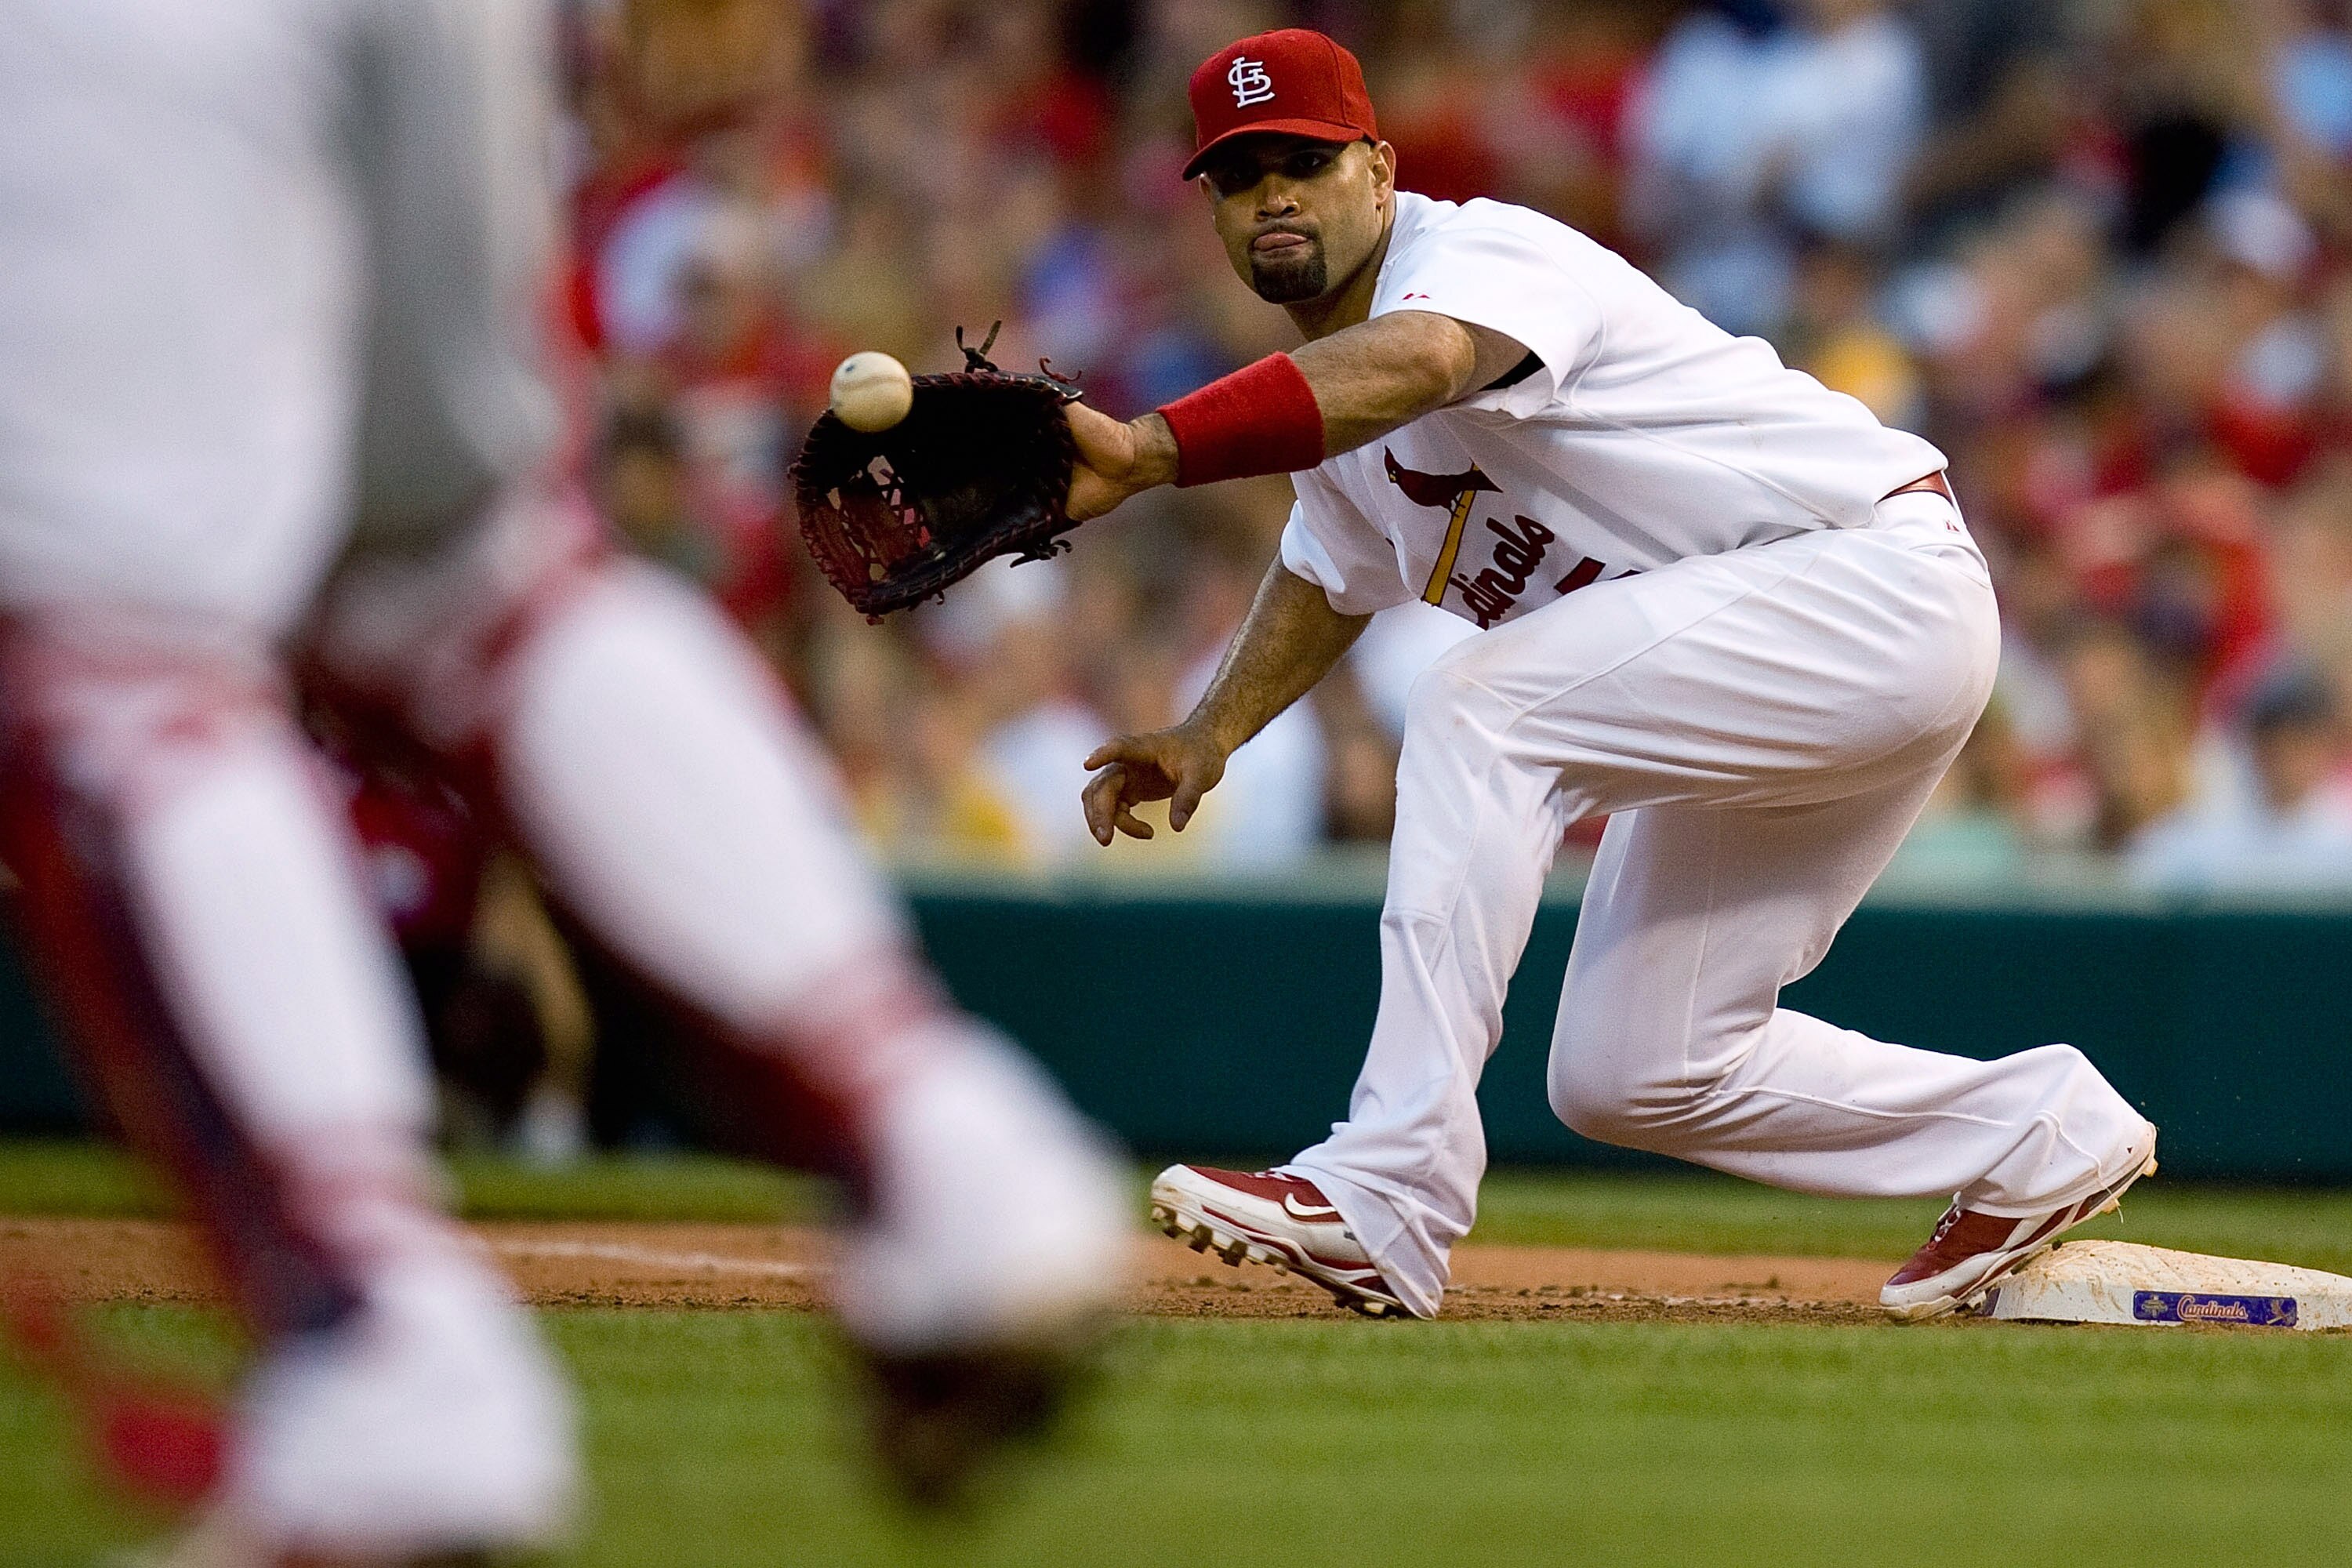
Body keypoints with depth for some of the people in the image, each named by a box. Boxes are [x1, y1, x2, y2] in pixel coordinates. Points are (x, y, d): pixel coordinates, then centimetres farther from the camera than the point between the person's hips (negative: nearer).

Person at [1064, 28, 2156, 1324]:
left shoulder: (1483, 253, -19)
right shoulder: (1320, 391, 10)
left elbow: (1412, 363, -44)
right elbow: (1332, 570, 31)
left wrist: (1150, 451, -57)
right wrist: (1210, 735, 13)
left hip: (1881, 585, -11)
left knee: (1479, 707, -28)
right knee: (1631, 1076, 8)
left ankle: (1388, 1202, -32)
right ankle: (2038, 1135, 27)